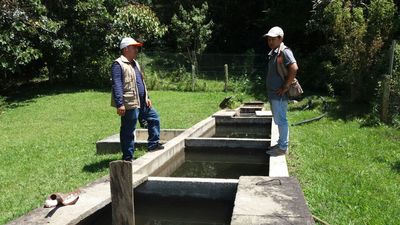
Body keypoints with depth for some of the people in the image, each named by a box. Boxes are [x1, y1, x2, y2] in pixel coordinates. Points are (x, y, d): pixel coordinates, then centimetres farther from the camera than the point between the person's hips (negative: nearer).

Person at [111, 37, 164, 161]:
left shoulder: (135, 63, 17)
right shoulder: (118, 64, -13)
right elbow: (116, 86, -20)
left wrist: (147, 97, 18)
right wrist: (120, 104, -25)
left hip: (142, 102, 10)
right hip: (129, 104, -10)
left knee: (154, 118, 18)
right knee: (128, 131, -1)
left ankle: (153, 144, 29)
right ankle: (128, 157, 9)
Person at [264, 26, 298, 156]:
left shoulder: (284, 52, -14)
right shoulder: (273, 53, 15)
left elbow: (294, 68, -26)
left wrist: (286, 86, -21)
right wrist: (270, 92, 16)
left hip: (279, 94, -10)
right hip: (272, 93, 10)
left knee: (281, 120, -2)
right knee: (278, 120, 17)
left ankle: (283, 147, 6)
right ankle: (281, 143, 28)